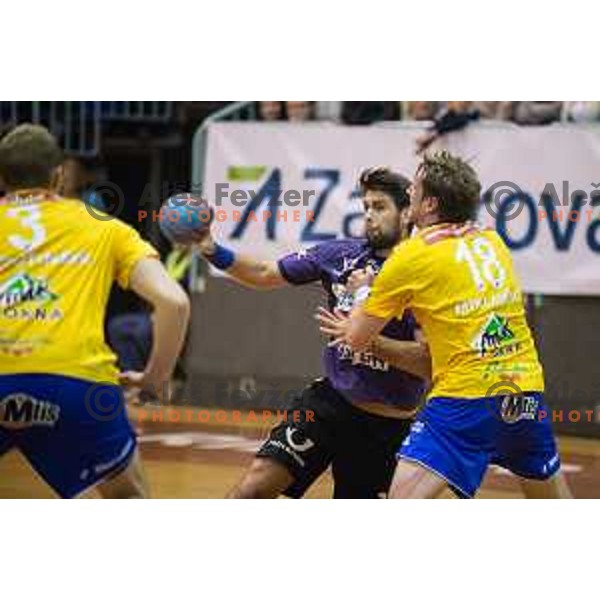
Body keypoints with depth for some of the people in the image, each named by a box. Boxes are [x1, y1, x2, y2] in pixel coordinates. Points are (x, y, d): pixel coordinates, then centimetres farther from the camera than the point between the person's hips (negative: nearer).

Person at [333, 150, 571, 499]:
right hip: (526, 387, 7)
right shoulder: (493, 242, 13)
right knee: (556, 507, 23)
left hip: (466, 394, -7)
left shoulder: (411, 256, -4)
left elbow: (356, 340, 2)